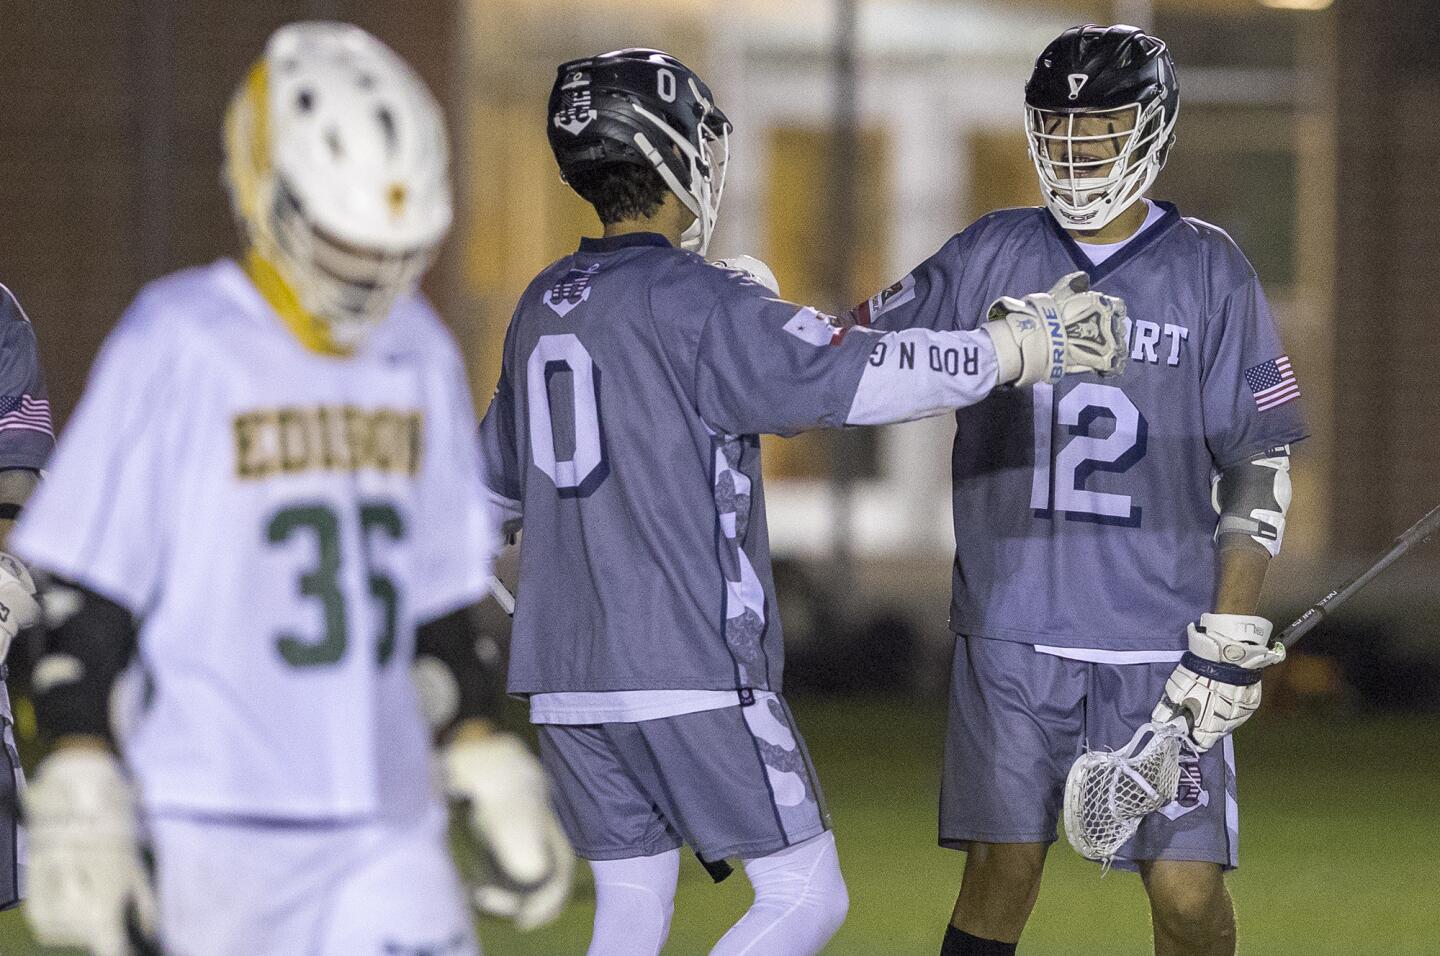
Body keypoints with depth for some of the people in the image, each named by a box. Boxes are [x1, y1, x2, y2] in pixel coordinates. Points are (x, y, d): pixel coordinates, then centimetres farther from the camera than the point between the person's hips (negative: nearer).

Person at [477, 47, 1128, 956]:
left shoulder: (545, 305, 12)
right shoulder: (696, 303, -12)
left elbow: (498, 480, 22)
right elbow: (858, 378, -18)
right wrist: (1027, 346, -8)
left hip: (567, 676, 8)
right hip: (692, 676, -8)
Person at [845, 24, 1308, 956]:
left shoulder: (1209, 273, 0)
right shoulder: (993, 256, 5)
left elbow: (1258, 467, 0)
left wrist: (1232, 637, -6)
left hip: (1160, 643, -1)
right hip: (1015, 630, 1)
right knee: (1001, 872, -3)